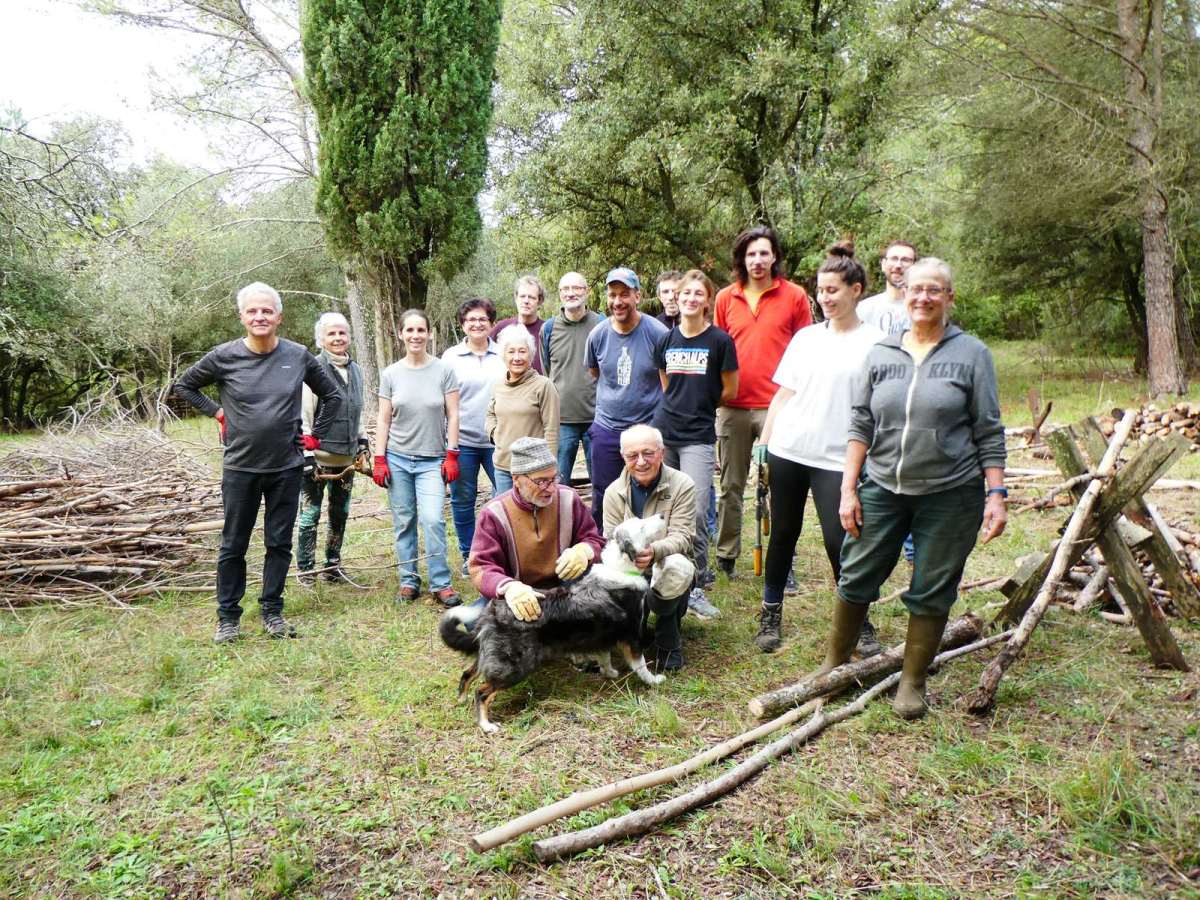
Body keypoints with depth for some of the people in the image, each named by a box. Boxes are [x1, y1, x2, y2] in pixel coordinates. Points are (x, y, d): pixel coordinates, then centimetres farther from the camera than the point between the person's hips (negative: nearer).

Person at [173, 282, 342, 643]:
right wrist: (217, 413, 1)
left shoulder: (299, 356, -3)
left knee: (279, 543, 9)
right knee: (233, 546, 8)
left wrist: (316, 435, 6)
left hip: (286, 468, 1)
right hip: (240, 468, -1)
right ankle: (228, 616, 21)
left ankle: (272, 611, 23)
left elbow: (332, 395, 11)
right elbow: (183, 386, 10)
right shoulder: (224, 356, -6)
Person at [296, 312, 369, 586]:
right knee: (311, 515, 1)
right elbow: (303, 416, -12)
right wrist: (307, 455, -15)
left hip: (346, 458, 7)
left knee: (340, 514, 14)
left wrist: (362, 440, 14)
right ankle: (305, 571, 13)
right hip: (318, 457, -6)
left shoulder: (356, 371, 11)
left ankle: (332, 566, 27)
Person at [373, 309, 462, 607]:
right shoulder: (390, 374, 4)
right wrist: (379, 460, 2)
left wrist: (452, 455, -4)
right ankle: (408, 581, 17)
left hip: (432, 460, -2)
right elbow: (383, 420, 6)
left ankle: (440, 583, -1)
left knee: (432, 520, -12)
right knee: (404, 523, 6)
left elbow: (452, 416, 0)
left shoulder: (444, 370, -1)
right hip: (398, 458, 2)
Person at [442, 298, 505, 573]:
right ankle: (469, 555, 23)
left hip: (498, 440, 0)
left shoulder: (503, 355, 5)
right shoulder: (451, 356, 3)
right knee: (463, 500, 8)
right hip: (462, 441, 0)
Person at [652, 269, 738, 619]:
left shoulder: (720, 340, -3)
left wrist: (699, 405, 9)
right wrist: (681, 405, 9)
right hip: (664, 432, 4)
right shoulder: (666, 340, 8)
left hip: (698, 437, -4)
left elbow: (729, 391, 3)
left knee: (696, 514, -9)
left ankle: (696, 587, 1)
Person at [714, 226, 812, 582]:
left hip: (777, 405, -3)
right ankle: (725, 556, 24)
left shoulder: (794, 295, 1)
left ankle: (783, 563, 9)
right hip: (733, 406, 3)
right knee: (731, 485, 12)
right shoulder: (726, 298, 8)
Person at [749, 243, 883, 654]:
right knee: (783, 533, 11)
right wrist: (764, 439, 9)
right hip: (788, 451, 4)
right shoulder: (806, 337, 10)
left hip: (836, 458, -3)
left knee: (838, 541, -4)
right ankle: (771, 613, 25)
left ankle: (859, 622, 16)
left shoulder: (874, 342, -1)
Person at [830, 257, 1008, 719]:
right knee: (856, 578, 6)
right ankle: (833, 667, 26)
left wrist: (996, 494, -6)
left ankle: (912, 684, 25)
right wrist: (848, 489, 0)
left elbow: (989, 433, 0)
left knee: (932, 592, 8)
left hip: (950, 495, -2)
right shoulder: (881, 353, 6)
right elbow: (861, 425, 5)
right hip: (883, 490, 2)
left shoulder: (971, 353, 0)